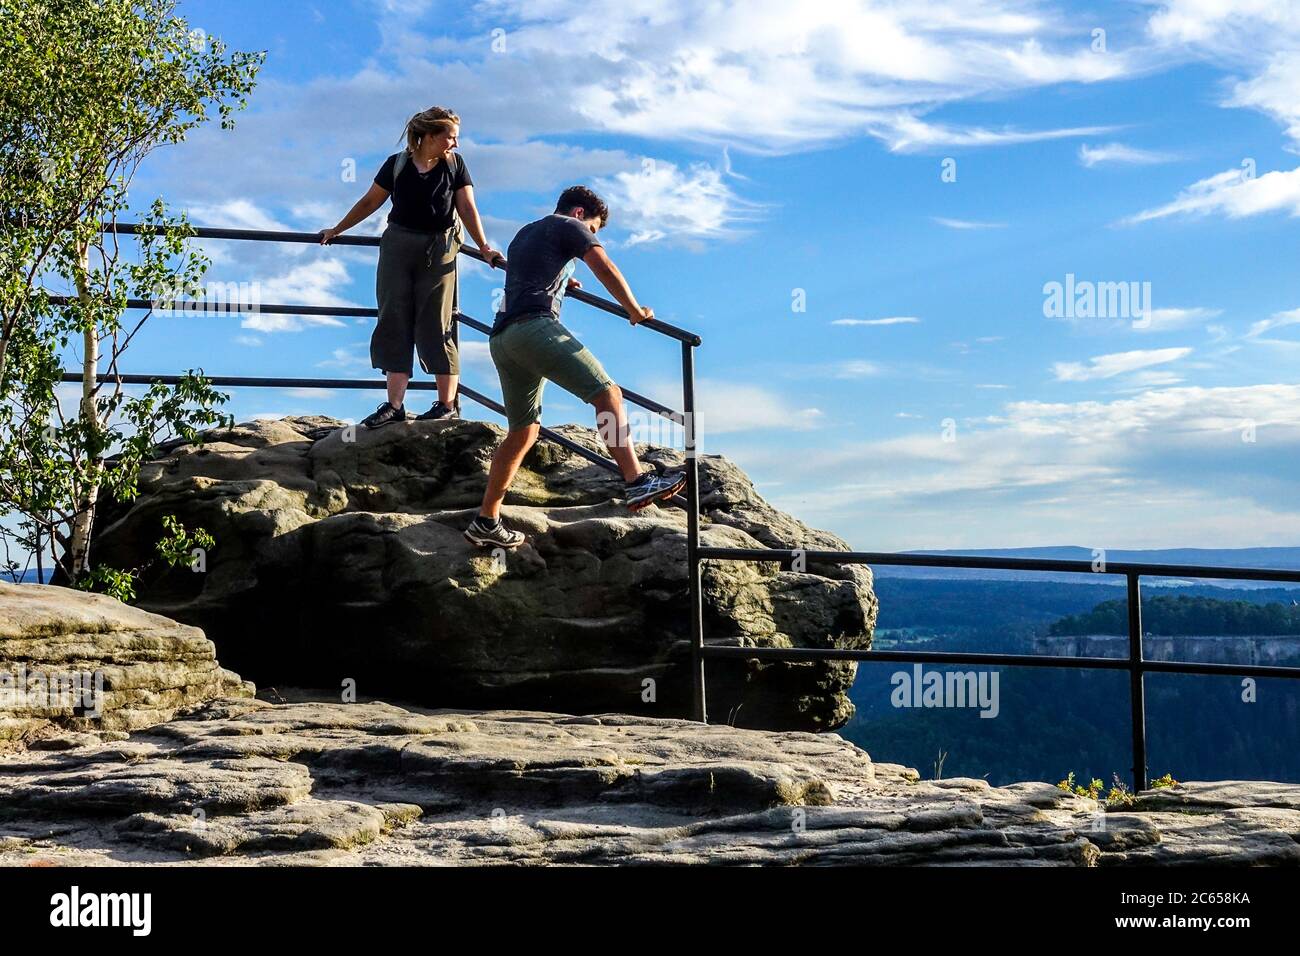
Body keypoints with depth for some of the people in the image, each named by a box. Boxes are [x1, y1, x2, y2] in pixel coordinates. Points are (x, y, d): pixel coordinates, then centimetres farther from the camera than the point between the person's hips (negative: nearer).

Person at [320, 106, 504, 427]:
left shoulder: (455, 164, 1)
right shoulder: (397, 164, 1)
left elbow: (467, 208, -3)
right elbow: (370, 201, 10)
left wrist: (484, 248, -13)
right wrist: (337, 230, 15)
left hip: (438, 251, -2)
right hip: (398, 247, 2)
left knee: (436, 326, -2)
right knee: (394, 323, 0)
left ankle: (448, 404, 3)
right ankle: (394, 405, 2)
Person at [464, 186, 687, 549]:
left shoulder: (523, 234, 35)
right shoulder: (570, 227, 11)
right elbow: (605, 269, -3)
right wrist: (636, 310, 6)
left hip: (500, 338, 9)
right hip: (534, 326, -9)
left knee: (523, 431, 14)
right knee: (607, 393, -17)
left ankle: (485, 523, 15)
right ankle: (636, 481, -35)